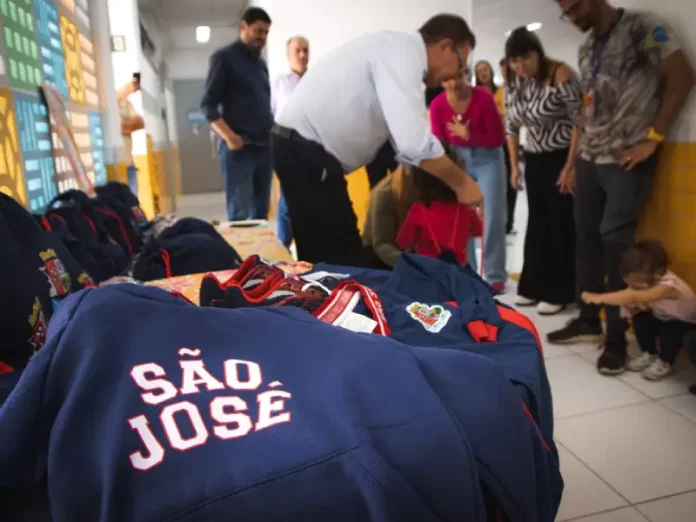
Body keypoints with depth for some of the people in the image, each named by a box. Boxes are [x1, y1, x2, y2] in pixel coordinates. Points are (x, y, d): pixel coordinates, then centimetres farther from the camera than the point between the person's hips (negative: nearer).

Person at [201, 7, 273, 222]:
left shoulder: (261, 64, 20)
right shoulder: (224, 57, 2)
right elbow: (208, 104, -5)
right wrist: (229, 137, -19)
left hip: (264, 147, 6)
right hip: (238, 148, -6)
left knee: (261, 213, 6)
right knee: (239, 214, -11)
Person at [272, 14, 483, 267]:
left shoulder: (395, 50, 17)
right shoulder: (404, 50, -13)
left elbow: (406, 139, 20)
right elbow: (414, 143, -25)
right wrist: (461, 183, -10)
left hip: (303, 149, 10)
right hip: (306, 153, -10)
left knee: (326, 259, 14)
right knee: (344, 264, -6)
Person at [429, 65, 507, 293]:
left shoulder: (483, 98, -20)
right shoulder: (437, 105, -13)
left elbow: (498, 139, -15)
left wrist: (468, 135, -24)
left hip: (487, 158, -2)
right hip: (456, 160, 2)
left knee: (492, 217, -4)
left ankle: (495, 276, 5)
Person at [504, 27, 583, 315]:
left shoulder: (560, 75, -18)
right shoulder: (514, 83, 0)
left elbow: (580, 121, -18)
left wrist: (570, 167, -18)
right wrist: (514, 166, 6)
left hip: (563, 157, -6)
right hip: (535, 160, 6)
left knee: (560, 224, -2)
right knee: (537, 223, 11)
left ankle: (557, 292, 8)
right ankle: (533, 287, 20)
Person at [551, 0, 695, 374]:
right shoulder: (586, 50, 16)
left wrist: (652, 139, -14)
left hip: (627, 159, -6)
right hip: (590, 159, 7)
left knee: (615, 239, -9)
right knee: (587, 236, 7)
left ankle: (617, 336, 1)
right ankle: (588, 320, 20)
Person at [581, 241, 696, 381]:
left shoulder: (668, 286, -42)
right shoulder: (648, 282, -19)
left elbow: (634, 297, -57)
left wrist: (600, 298, -62)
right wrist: (630, 307, -34)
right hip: (663, 318, 6)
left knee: (672, 329, -34)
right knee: (640, 319, -18)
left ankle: (665, 362, -5)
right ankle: (649, 353, 5)